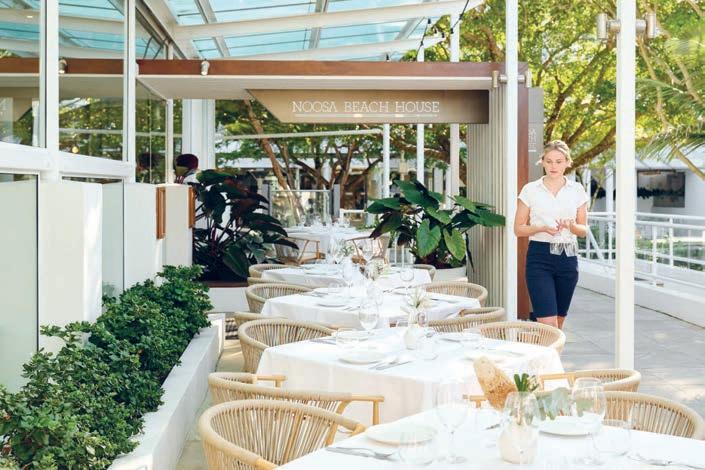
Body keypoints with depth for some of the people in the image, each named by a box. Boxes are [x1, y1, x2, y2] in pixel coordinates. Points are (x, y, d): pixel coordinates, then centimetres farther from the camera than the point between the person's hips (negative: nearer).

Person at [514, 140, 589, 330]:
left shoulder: (577, 190, 6)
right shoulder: (530, 190, 0)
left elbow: (583, 230, 9)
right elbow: (518, 229, 2)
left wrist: (571, 226, -13)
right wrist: (542, 228, -16)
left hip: (567, 258, 3)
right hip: (539, 257, -3)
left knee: (559, 322, 13)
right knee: (548, 323, -12)